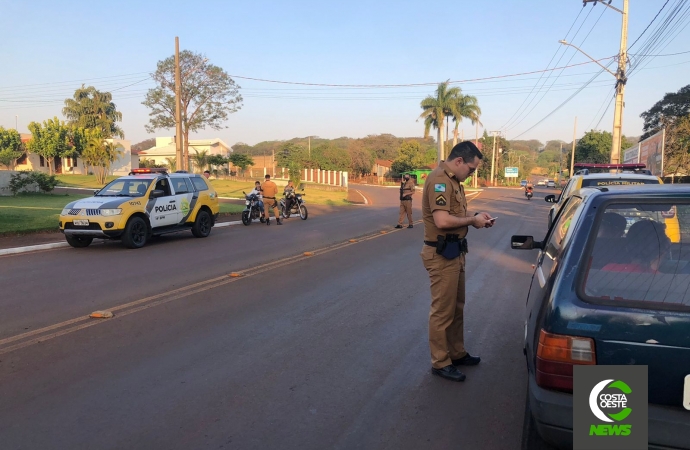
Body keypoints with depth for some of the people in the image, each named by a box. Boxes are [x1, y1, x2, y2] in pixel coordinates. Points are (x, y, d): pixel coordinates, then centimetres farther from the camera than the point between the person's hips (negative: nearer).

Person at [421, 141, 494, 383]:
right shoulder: (439, 180, -19)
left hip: (455, 252, 11)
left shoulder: (452, 180, 14)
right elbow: (442, 221, -28)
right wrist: (472, 220, -15)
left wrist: (475, 217, 5)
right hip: (442, 254, -11)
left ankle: (457, 353, 34)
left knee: (456, 307, 20)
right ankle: (440, 362, 13)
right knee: (442, 310, 0)